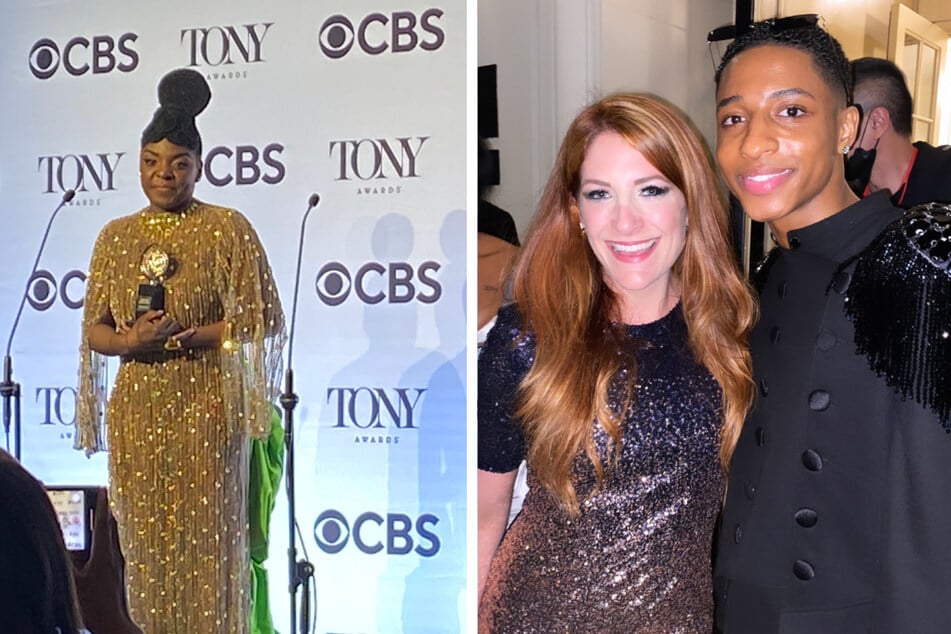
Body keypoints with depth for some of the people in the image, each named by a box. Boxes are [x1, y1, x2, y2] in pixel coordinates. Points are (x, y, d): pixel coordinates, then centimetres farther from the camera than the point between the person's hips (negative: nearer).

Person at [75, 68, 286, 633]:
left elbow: (264, 319, -6)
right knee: (145, 538, 8)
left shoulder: (227, 228, -3)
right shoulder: (116, 235, 10)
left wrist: (184, 336, -15)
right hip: (136, 407, 4)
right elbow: (94, 329, 11)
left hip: (205, 406, -4)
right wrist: (130, 340, -11)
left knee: (206, 538, -1)